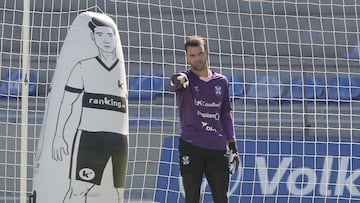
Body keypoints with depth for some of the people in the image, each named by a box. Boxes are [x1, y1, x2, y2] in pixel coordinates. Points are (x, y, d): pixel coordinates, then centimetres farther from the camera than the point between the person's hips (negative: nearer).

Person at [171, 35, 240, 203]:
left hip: (218, 148, 3)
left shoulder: (221, 81, 12)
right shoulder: (185, 79, 0)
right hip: (191, 147, -3)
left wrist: (233, 147, 14)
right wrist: (178, 82, -52)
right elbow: (177, 84, -26)